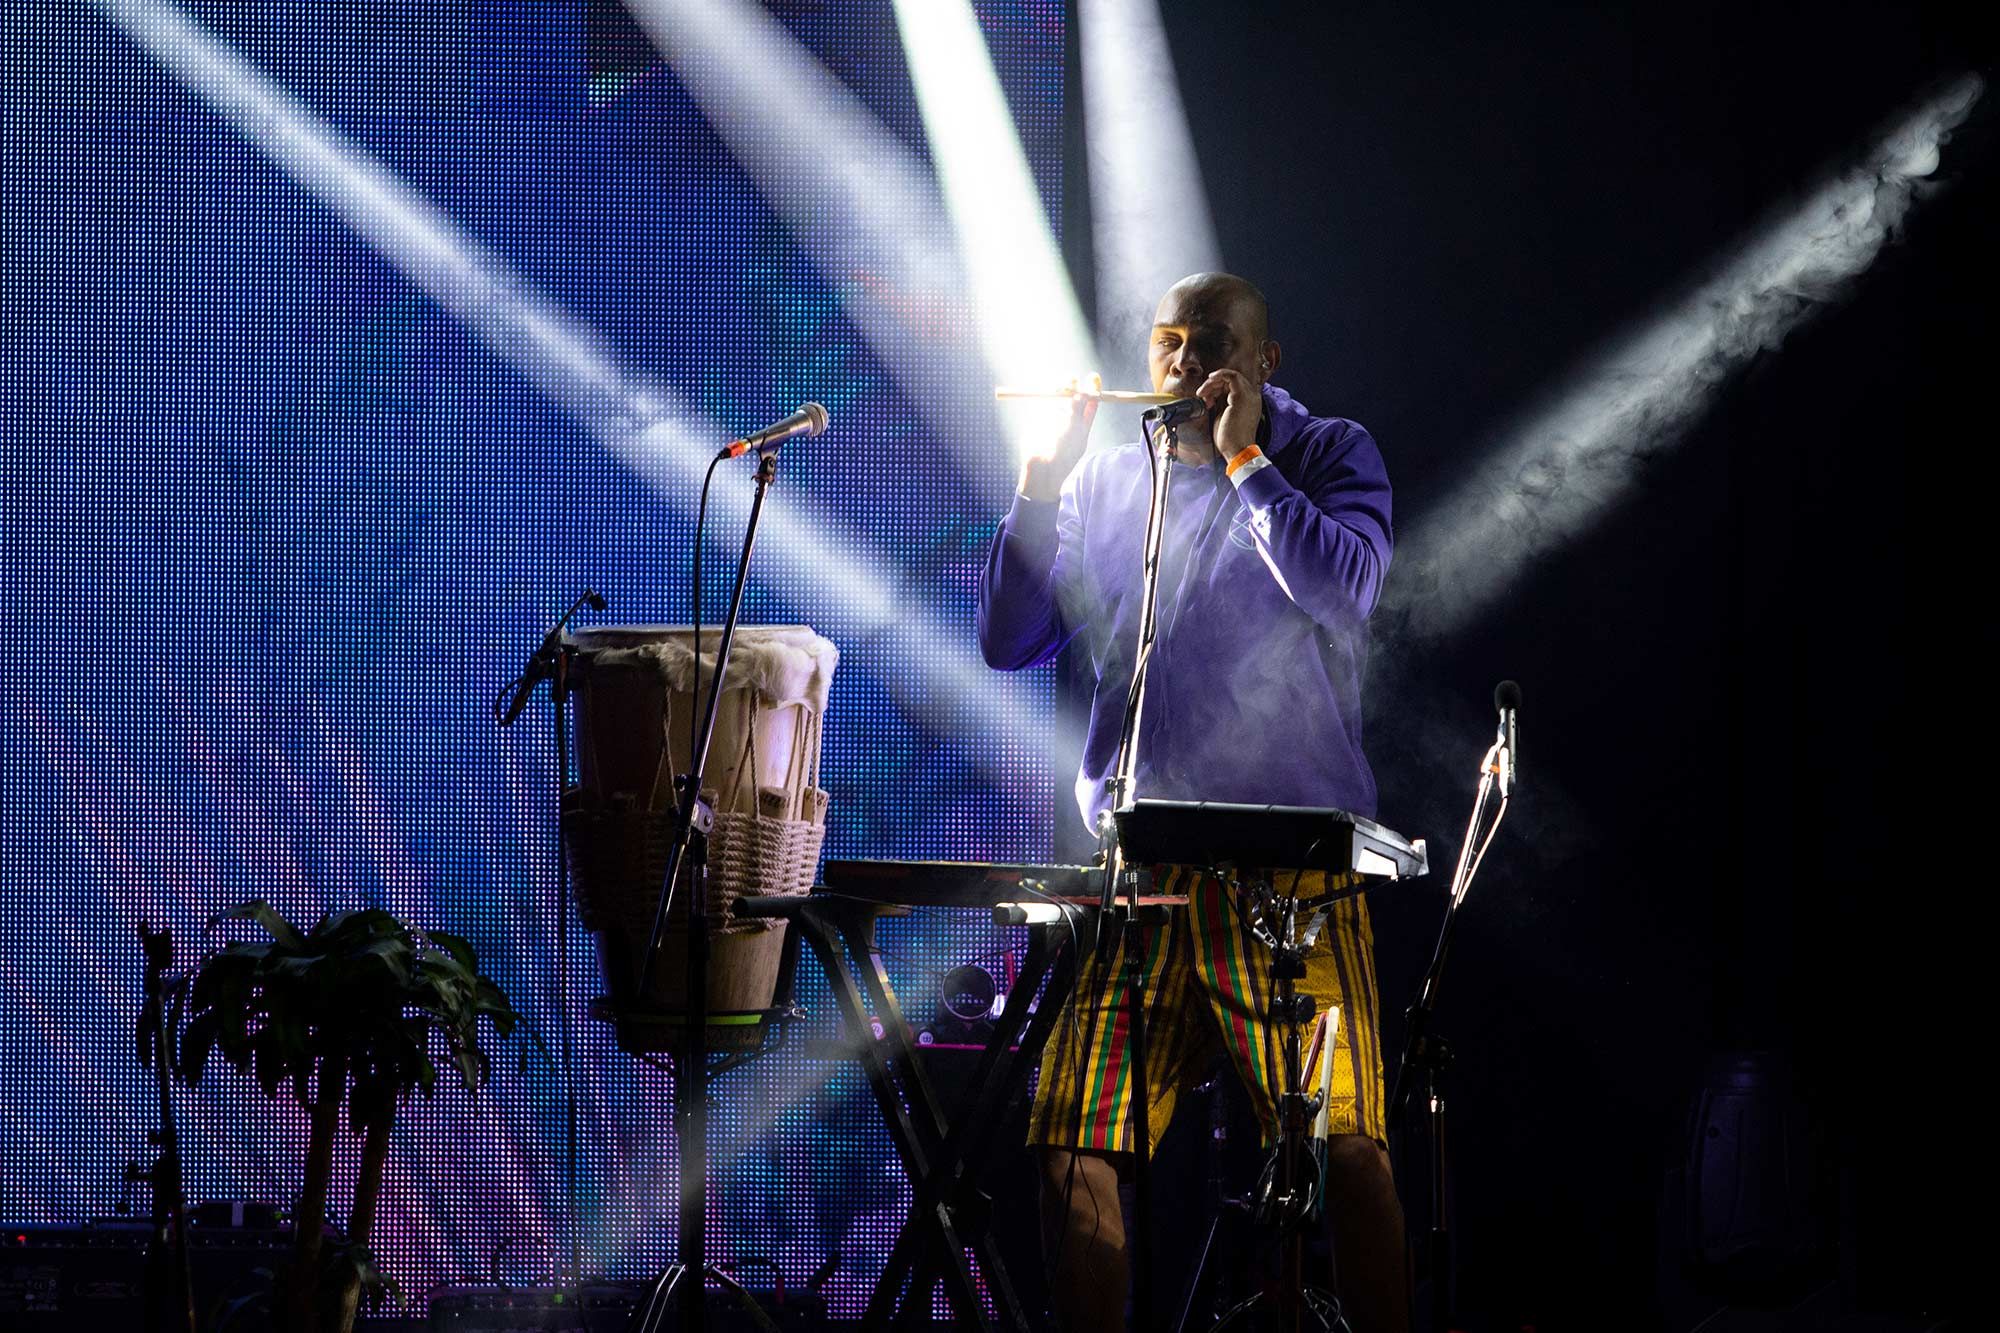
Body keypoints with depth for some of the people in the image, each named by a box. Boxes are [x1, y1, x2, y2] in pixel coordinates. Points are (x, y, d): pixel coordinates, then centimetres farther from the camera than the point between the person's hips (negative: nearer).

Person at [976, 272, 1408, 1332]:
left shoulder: (1329, 456, 9)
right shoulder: (1108, 481, 17)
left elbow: (1343, 588, -11)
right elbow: (1010, 642, 9)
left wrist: (1243, 457, -6)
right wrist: (1044, 480, 0)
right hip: (1135, 865, 3)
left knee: (1346, 1144, -13)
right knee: (1072, 1147, -4)